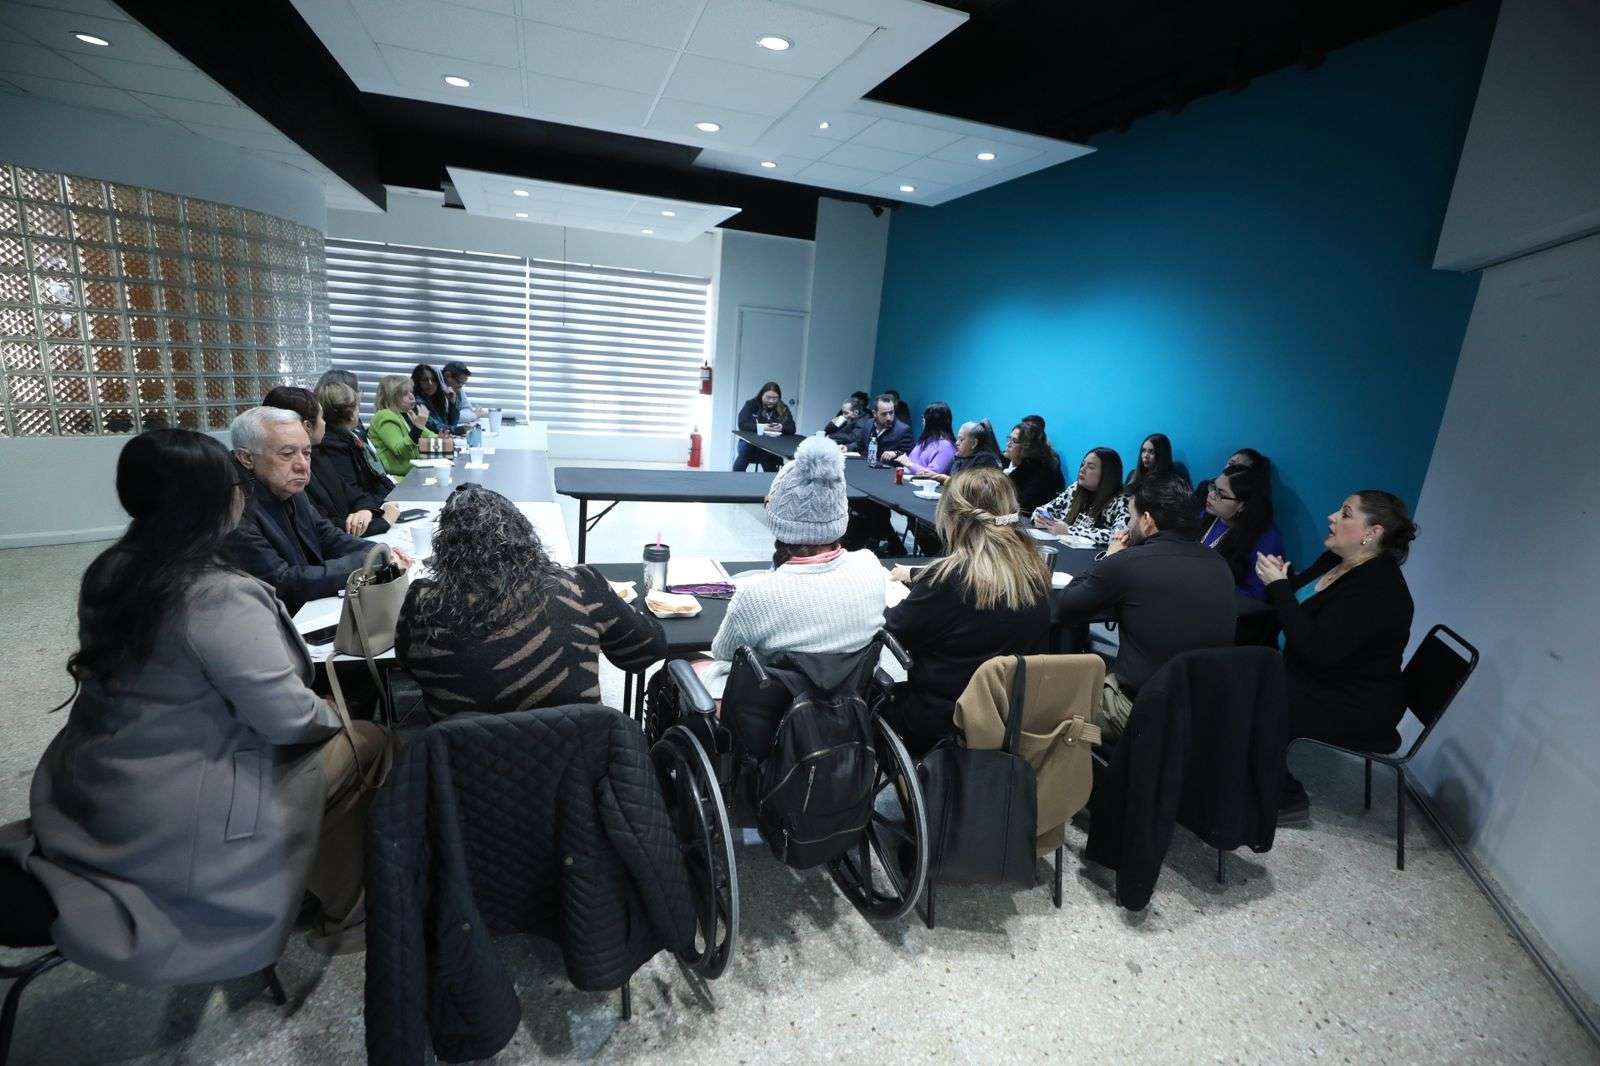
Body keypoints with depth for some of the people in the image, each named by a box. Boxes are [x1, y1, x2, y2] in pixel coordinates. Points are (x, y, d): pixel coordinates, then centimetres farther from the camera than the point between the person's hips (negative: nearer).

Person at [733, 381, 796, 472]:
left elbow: (792, 428, -1)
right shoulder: (751, 405, 0)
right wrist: (761, 427, -27)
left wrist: (782, 427, -24)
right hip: (750, 441, 0)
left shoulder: (783, 409, 5)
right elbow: (742, 424, -12)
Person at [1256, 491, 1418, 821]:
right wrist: (1280, 579, -12)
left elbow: (1317, 650, -33)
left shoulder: (1379, 590, -25)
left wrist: (1279, 586, -29)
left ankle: (1288, 798, 2)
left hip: (1356, 710, -9)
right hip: (1320, 683, 9)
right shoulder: (1335, 561, 3)